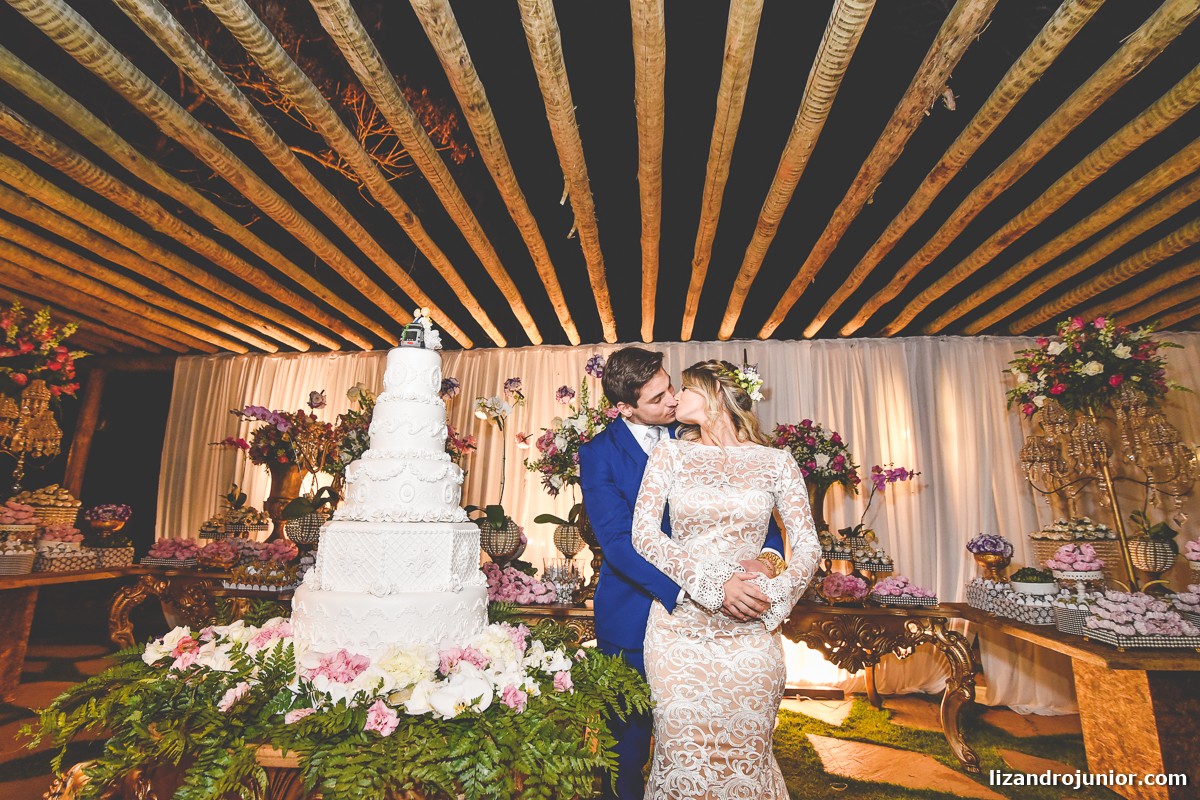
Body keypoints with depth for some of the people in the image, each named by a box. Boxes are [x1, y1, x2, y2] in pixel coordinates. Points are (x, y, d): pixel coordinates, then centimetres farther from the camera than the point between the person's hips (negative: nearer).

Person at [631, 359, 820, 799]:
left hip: (751, 631, 0)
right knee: (682, 757, 7)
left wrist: (771, 595, -16)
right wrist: (718, 584, -17)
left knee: (744, 759, 9)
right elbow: (644, 534, -7)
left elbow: (807, 546, 2)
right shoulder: (669, 453, 3)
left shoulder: (776, 462, 3)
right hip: (678, 626, 0)